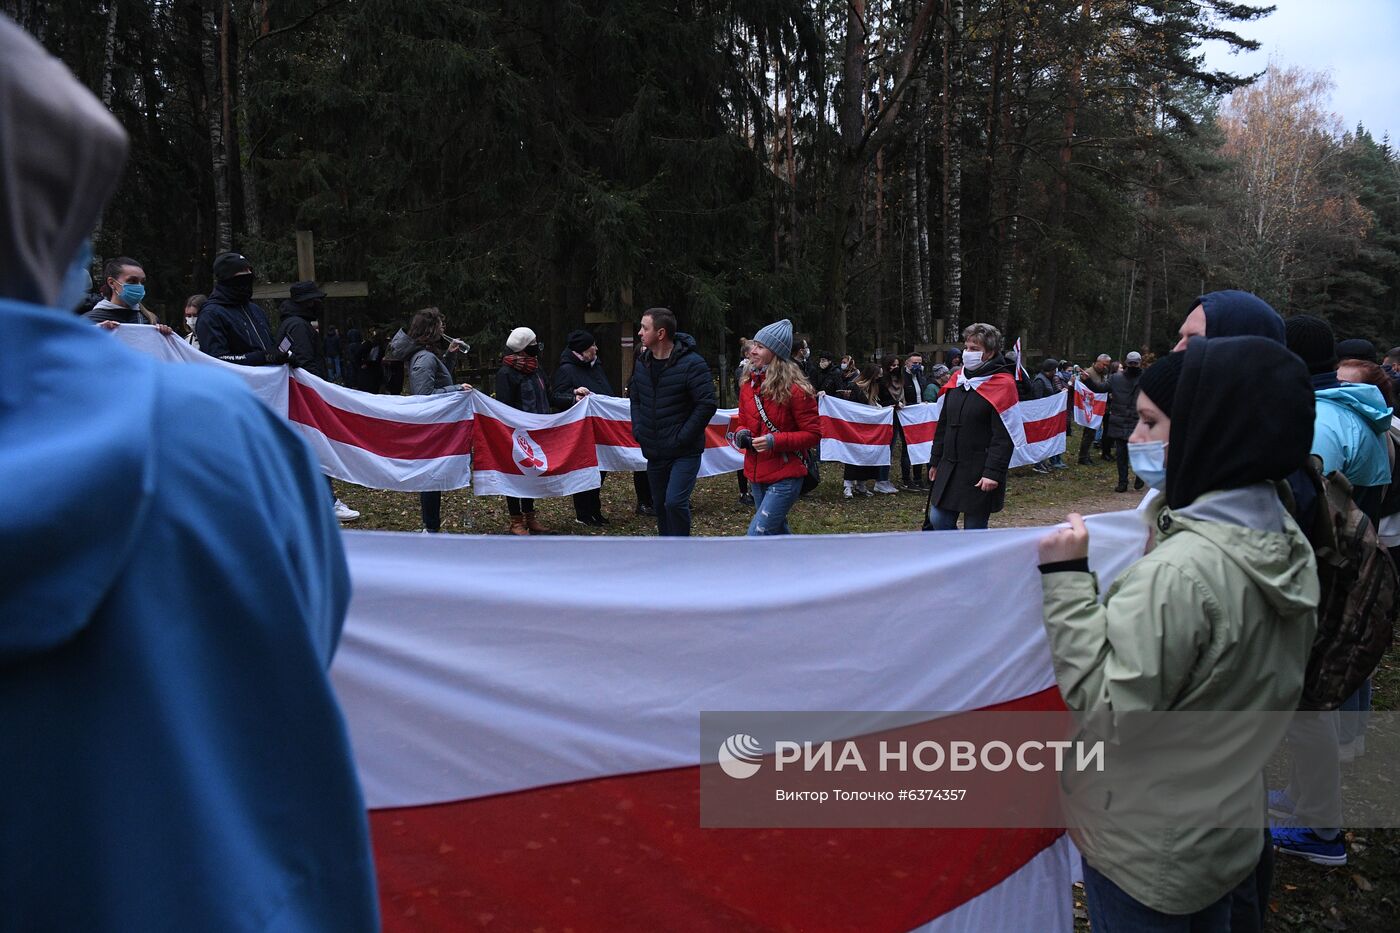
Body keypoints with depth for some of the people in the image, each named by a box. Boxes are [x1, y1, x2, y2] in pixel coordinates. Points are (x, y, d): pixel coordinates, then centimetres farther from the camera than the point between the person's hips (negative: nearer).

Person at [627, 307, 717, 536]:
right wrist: (638, 429, 7)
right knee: (660, 504, 15)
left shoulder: (691, 364, -16)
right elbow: (635, 397, 21)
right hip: (654, 452, 7)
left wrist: (682, 437, -18)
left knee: (675, 502, -17)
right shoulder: (643, 363, 6)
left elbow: (707, 405, -19)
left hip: (684, 453, -7)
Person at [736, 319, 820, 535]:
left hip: (785, 478, -8)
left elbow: (812, 434, -12)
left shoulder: (795, 389, -15)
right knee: (778, 532, 19)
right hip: (756, 475, 8)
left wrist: (775, 441, -24)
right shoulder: (748, 385, 6)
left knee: (756, 536, -13)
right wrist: (743, 434, -4)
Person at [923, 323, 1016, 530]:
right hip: (948, 469, 7)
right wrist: (935, 461, 15)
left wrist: (993, 472, -21)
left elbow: (1004, 436, -15)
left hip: (979, 474, -7)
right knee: (938, 521, 7)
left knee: (975, 528, 3)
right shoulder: (958, 379, 11)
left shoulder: (1002, 385, -10)